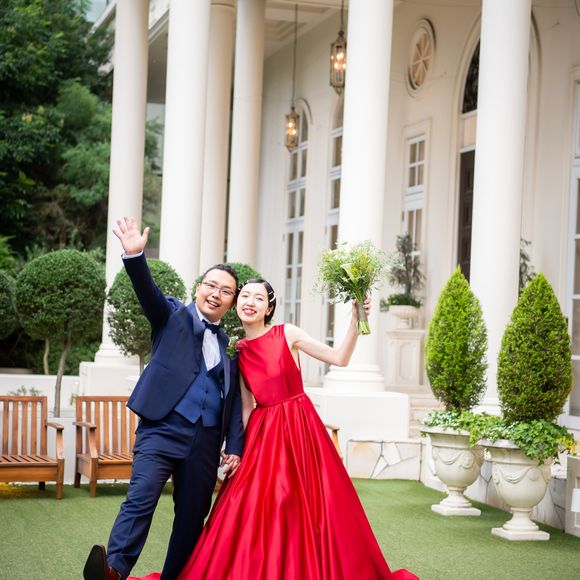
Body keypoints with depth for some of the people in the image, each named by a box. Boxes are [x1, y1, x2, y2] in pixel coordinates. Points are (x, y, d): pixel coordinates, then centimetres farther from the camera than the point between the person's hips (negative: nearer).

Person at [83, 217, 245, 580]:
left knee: (193, 516, 6)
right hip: (164, 429, -5)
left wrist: (234, 448, 9)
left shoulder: (228, 345, 19)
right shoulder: (174, 316, 9)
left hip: (206, 440, 5)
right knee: (141, 496, -22)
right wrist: (135, 256, -28)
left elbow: (233, 399, 17)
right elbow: (149, 292, -10)